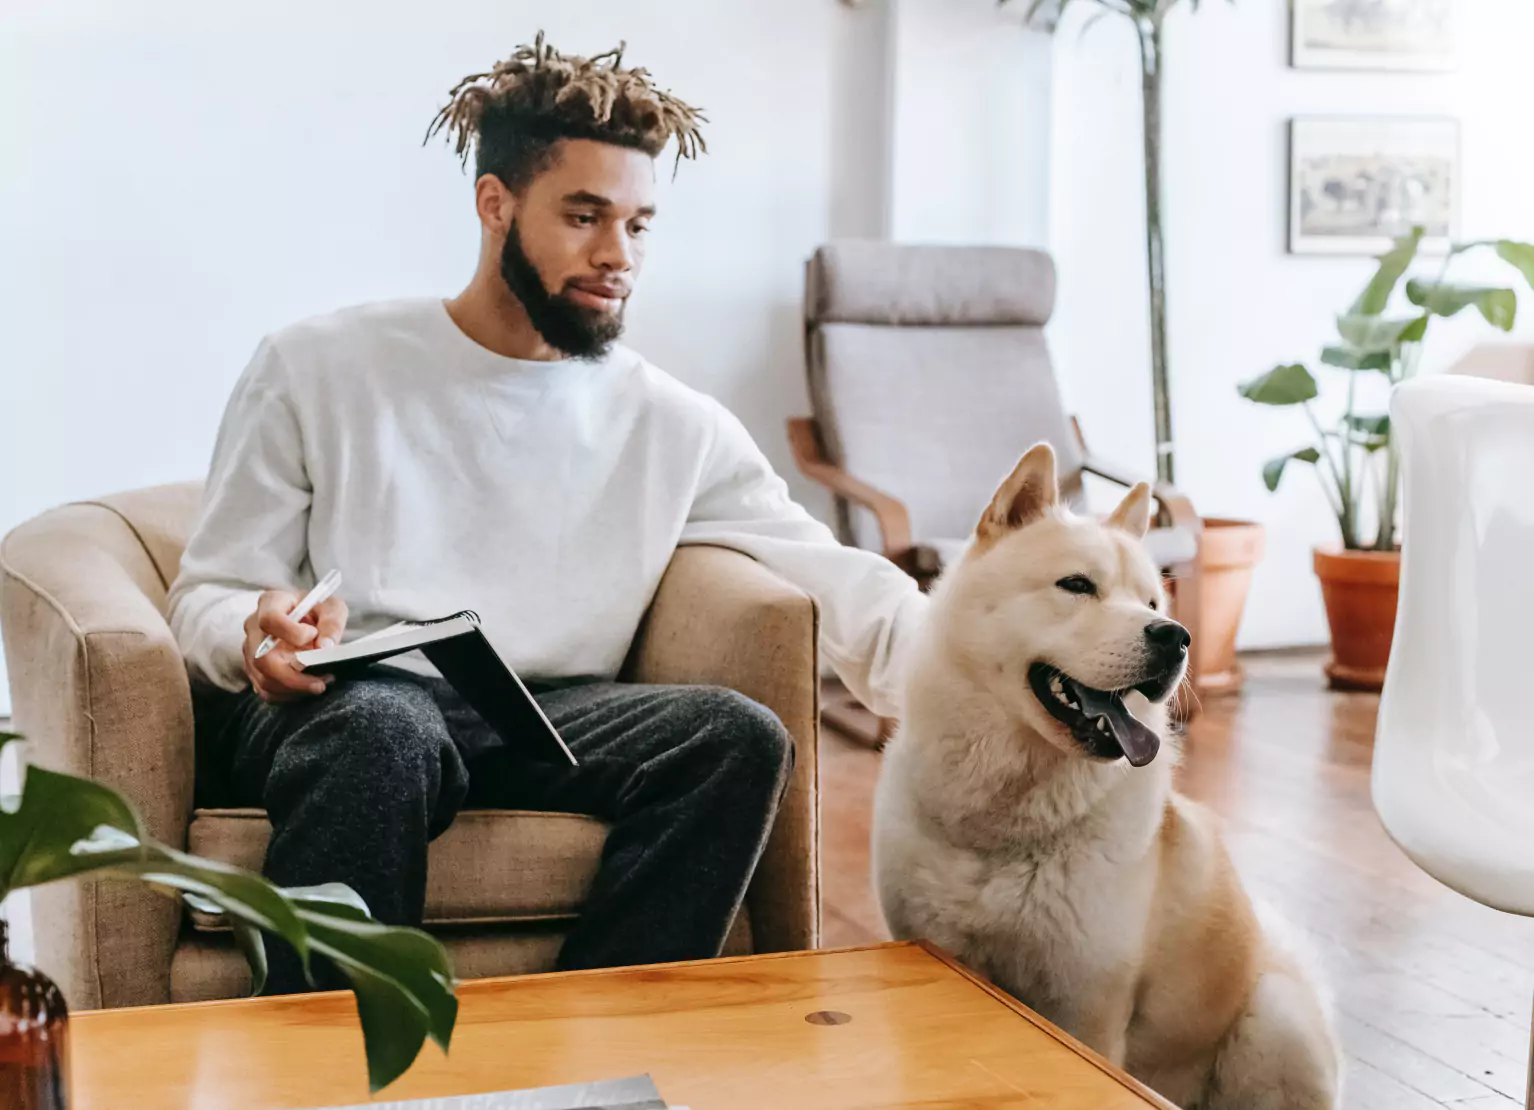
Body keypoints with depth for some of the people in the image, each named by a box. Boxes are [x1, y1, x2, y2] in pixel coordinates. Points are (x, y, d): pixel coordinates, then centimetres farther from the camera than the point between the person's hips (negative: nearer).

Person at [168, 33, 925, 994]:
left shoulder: (675, 426, 12)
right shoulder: (318, 369, 8)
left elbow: (835, 579, 2)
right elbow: (207, 597, 7)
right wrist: (258, 635, -18)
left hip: (542, 725, 3)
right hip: (337, 706, -2)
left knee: (740, 736, -25)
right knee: (384, 731, -37)